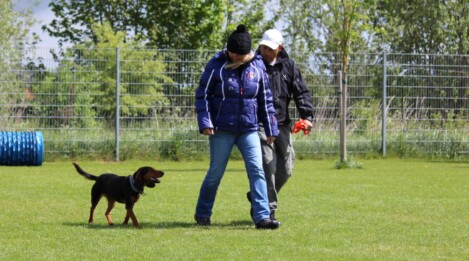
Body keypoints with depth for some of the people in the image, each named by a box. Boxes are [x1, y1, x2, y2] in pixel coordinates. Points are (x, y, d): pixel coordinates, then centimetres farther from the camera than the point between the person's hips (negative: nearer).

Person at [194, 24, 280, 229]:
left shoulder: (257, 66, 3)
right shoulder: (217, 66, -5)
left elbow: (265, 99, 10)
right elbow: (202, 95, -1)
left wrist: (271, 128, 10)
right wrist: (205, 122, -12)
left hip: (249, 129, 2)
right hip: (222, 129, -2)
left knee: (257, 170, -8)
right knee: (215, 173, 5)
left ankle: (262, 216, -10)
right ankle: (202, 214, 22)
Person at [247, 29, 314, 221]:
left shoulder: (288, 66, 8)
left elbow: (301, 92, 7)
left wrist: (306, 116, -8)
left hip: (282, 124, 5)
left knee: (285, 169, 6)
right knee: (268, 166, -15)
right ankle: (268, 210, -10)